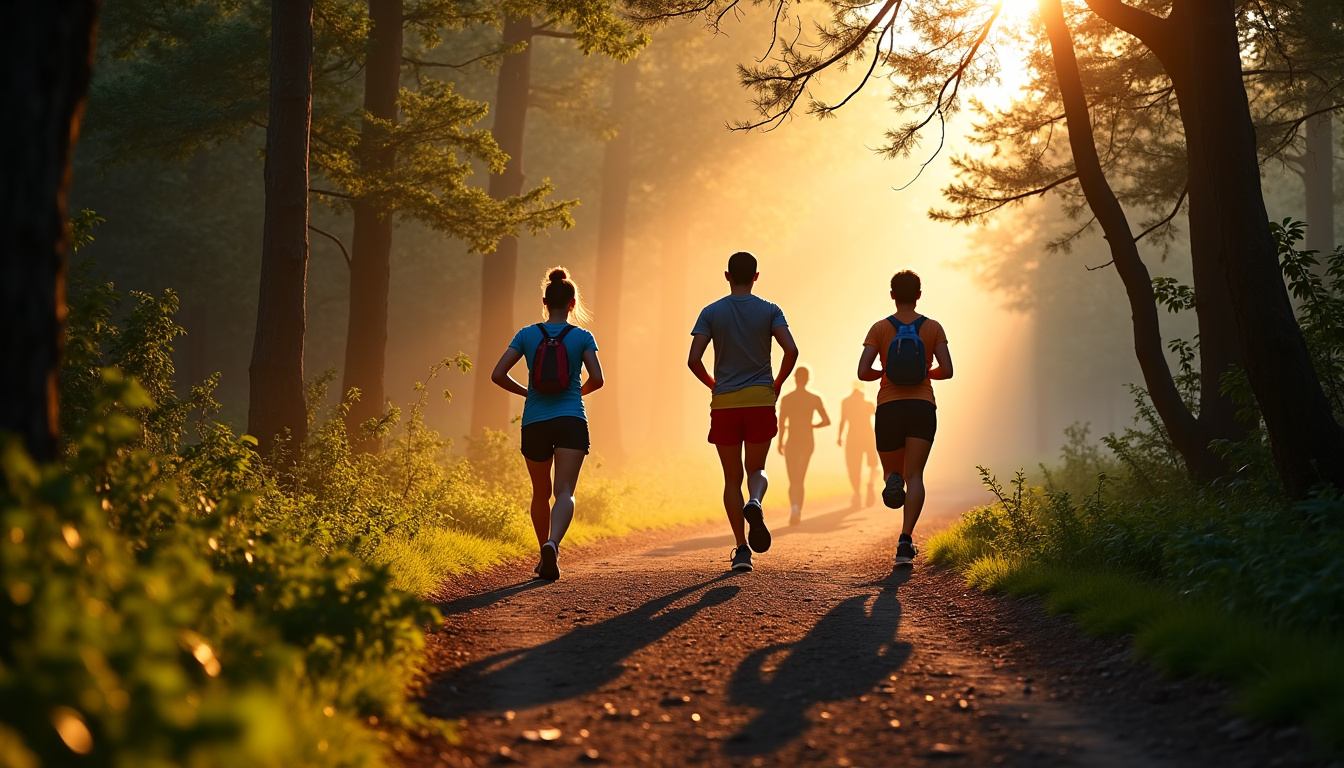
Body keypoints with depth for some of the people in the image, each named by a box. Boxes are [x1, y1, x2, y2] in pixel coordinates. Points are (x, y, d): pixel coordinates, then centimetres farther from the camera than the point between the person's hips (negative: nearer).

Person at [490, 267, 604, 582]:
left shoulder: (527, 335, 4)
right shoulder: (582, 337, 2)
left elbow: (498, 375, -1)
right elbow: (597, 379, -5)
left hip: (534, 424, 2)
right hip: (571, 421, -2)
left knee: (541, 493, 19)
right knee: (564, 491, -12)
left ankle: (545, 550, 29)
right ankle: (552, 545, -37)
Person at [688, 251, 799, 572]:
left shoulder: (711, 313, 1)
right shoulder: (769, 311, 1)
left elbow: (694, 359, -8)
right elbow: (791, 350, -12)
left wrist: (713, 384, 11)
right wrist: (778, 383, 5)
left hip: (724, 403, 0)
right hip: (761, 401, 0)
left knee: (732, 478, 9)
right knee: (756, 469, 14)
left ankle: (742, 548, 1)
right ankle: (755, 503, -21)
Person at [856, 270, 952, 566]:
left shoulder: (880, 328, 4)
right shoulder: (933, 327, 5)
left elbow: (863, 372, -5)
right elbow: (947, 371, -1)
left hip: (888, 407, 0)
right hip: (922, 406, 0)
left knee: (893, 470, 16)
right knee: (915, 475, -4)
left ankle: (893, 480, -24)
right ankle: (905, 540, -22)